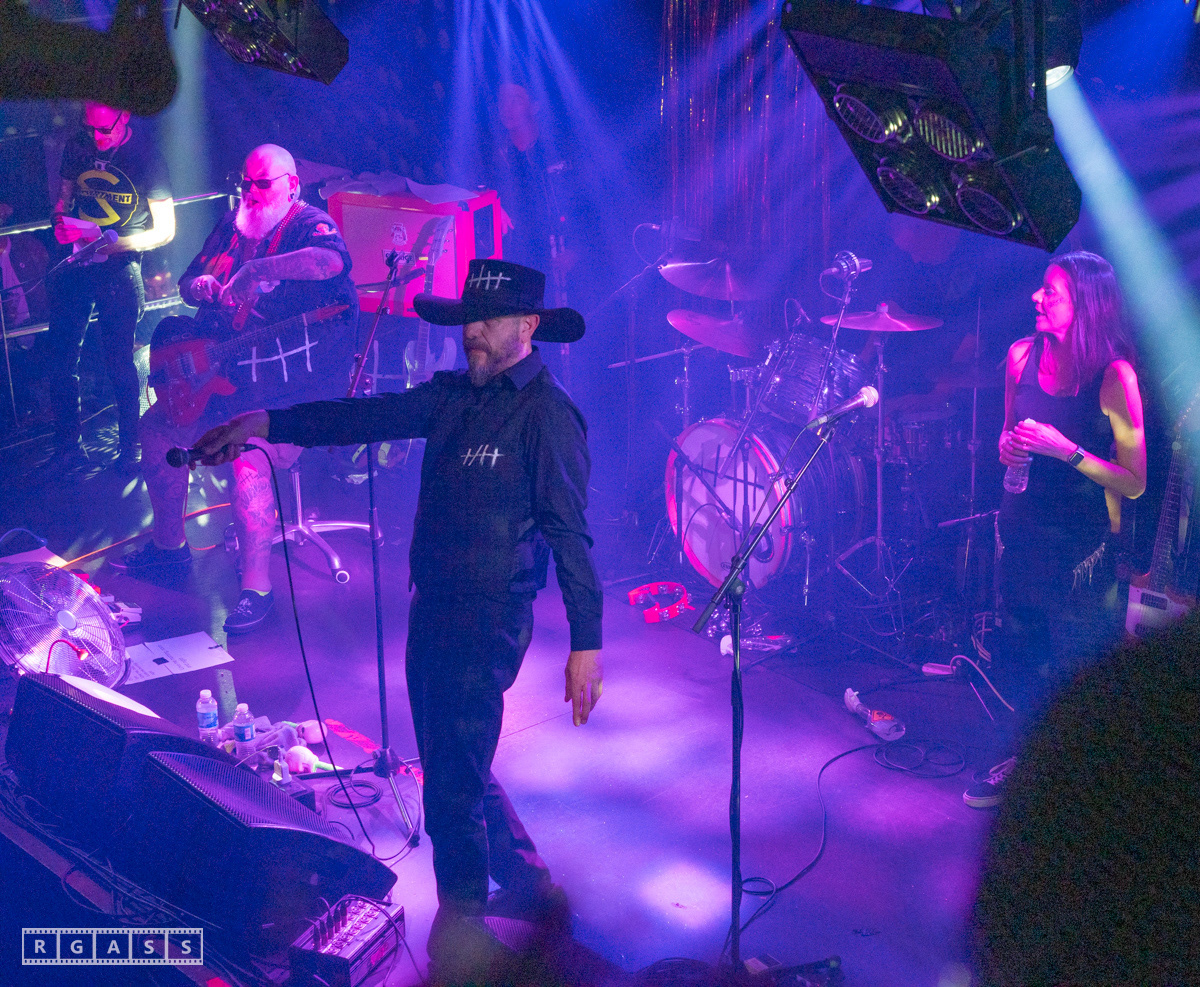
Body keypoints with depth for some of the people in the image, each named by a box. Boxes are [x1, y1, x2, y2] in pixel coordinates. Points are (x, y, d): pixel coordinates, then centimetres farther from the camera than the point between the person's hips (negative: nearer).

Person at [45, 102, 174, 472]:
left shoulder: (146, 157, -8)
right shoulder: (77, 146, 6)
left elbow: (165, 230, -9)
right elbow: (64, 196, 20)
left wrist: (109, 244, -17)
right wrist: (61, 222, -3)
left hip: (119, 266, -5)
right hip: (75, 262, 5)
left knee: (119, 360, -1)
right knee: (59, 355, 5)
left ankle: (130, 449, 15)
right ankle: (67, 446, 19)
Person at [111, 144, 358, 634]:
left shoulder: (309, 223, -11)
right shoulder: (233, 223, 14)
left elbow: (332, 261, -37)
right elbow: (187, 283, 23)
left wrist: (256, 269, -38)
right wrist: (201, 288, -2)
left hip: (301, 381, -9)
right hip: (227, 370, 9)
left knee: (247, 448, -30)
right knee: (157, 427, 9)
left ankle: (257, 587, -17)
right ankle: (169, 545, 28)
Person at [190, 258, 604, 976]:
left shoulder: (548, 414, -13)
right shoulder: (455, 395, 11)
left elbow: (570, 534, -17)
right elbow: (369, 417, 4)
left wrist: (586, 643, -20)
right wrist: (268, 423, -8)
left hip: (487, 624, -8)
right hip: (431, 610, 9)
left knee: (453, 779, 1)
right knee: (456, 766, 20)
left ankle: (460, 926, 25)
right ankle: (530, 886, 39)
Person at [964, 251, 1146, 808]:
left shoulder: (1115, 375, -15)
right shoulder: (1022, 355, -1)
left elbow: (1134, 483, -14)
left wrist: (1065, 449, -24)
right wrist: (1008, 448, -8)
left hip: (1082, 543, -5)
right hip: (1021, 528, 5)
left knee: (1074, 665, 4)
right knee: (1018, 652, 15)